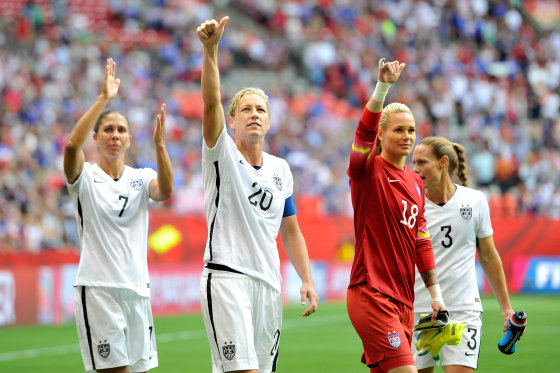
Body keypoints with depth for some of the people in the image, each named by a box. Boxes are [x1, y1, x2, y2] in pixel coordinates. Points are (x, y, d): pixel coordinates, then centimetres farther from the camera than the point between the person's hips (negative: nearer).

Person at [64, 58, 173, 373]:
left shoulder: (141, 178, 9)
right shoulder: (85, 176, 0)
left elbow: (165, 190, -14)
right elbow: (72, 145, -22)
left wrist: (159, 144, -29)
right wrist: (104, 99, -26)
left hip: (137, 288, 4)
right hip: (97, 288, -4)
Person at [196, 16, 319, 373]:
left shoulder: (281, 169, 15)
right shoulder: (223, 154, 0)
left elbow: (290, 230, 21)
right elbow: (211, 103, -17)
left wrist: (307, 280, 12)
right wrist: (210, 49, -31)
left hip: (269, 283, 6)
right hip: (226, 277, -6)